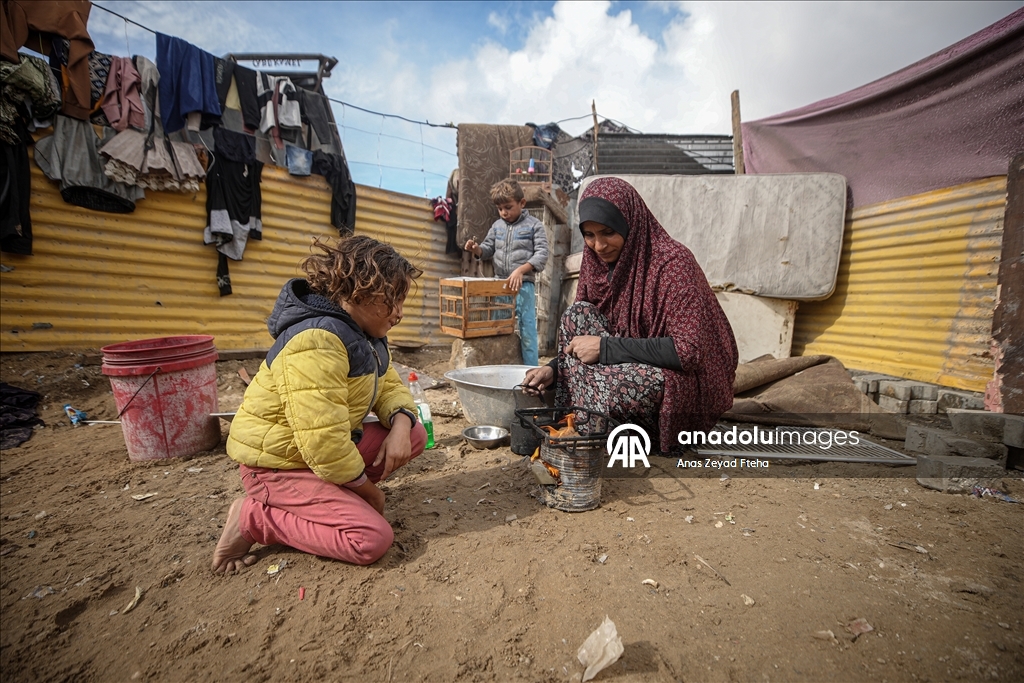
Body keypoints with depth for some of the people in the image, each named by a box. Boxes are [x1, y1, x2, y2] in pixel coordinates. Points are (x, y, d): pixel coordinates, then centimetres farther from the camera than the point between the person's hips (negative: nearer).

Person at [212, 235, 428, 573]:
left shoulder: (366, 334, 3)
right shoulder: (318, 341, -29)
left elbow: (391, 387, 8)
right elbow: (323, 442, -31)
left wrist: (400, 422, -16)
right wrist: (369, 490, -16)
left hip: (330, 450, 9)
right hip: (278, 465, -9)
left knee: (413, 434, 3)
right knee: (372, 538, -19)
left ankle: (333, 495, 7)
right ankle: (253, 518, -3)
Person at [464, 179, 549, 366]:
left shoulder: (534, 226, -3)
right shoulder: (497, 226, 12)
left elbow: (542, 255, -10)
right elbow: (488, 250, 18)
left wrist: (520, 270, -23)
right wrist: (476, 248, -6)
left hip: (523, 286, -5)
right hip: (499, 285, 5)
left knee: (527, 331, -2)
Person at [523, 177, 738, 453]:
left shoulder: (672, 262, -20)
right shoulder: (598, 263, 0)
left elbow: (689, 350, -25)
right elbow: (580, 328, 7)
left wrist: (606, 347, -25)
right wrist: (554, 367, -12)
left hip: (687, 380, -6)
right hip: (632, 368, 7)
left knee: (600, 381, -34)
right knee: (578, 315, -13)